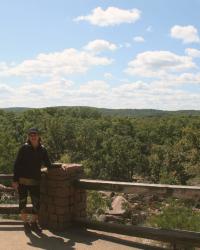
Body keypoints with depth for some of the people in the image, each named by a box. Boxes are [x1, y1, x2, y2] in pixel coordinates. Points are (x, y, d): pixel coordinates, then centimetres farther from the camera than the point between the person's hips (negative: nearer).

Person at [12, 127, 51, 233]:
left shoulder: (42, 150, 2)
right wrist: (15, 180, -10)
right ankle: (26, 223, 21)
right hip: (22, 180, -2)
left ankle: (34, 223, 24)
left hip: (35, 181, 2)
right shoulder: (24, 148, -6)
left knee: (37, 203, 5)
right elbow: (17, 164, -5)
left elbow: (48, 165, 12)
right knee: (22, 202, 4)